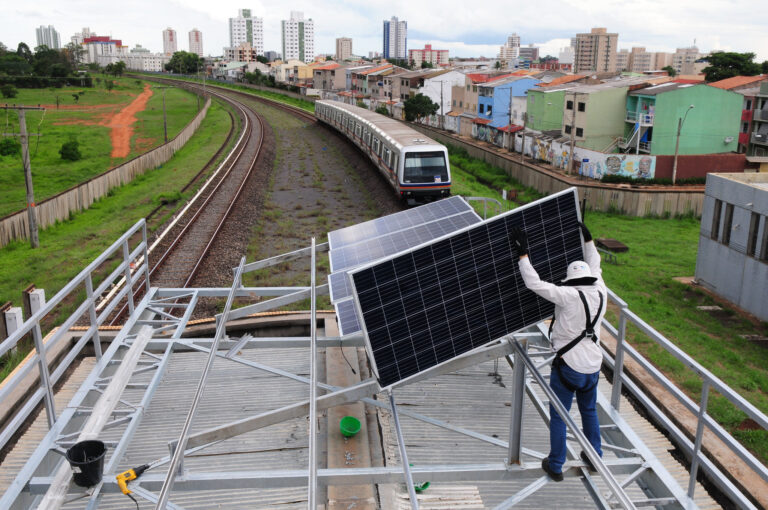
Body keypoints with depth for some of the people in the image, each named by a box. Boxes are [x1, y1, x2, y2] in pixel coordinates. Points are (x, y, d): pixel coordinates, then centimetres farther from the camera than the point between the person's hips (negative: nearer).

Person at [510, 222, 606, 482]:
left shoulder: (569, 296, -18)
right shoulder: (600, 293, 0)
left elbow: (534, 283, -23)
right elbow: (595, 267, 19)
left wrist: (523, 253, -16)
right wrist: (588, 239, 29)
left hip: (567, 367, -6)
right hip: (593, 366, 6)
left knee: (558, 417, 7)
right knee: (589, 411, 25)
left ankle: (555, 466, 16)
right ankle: (594, 457, 38)